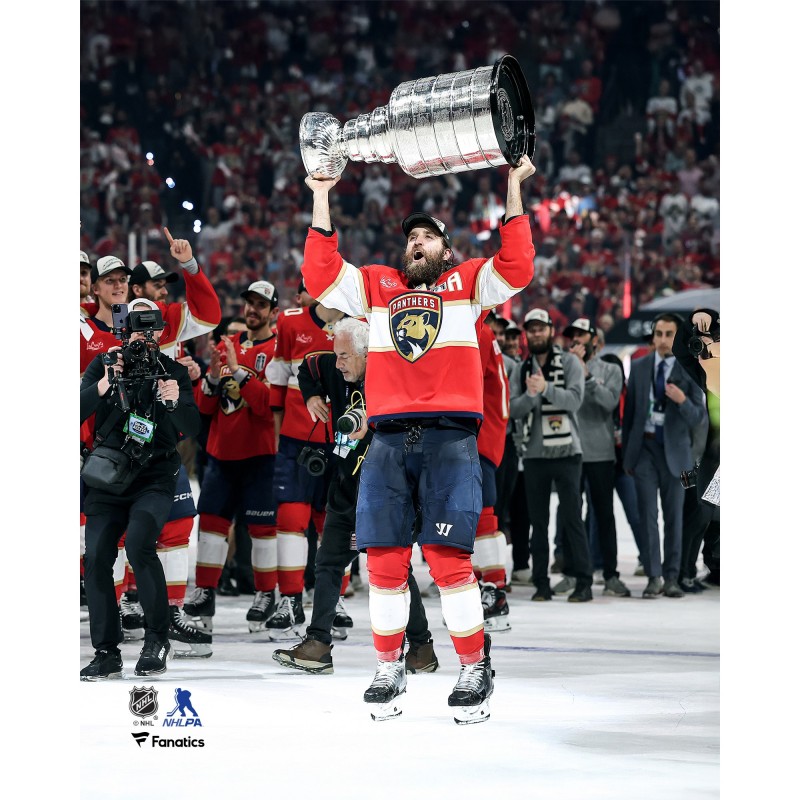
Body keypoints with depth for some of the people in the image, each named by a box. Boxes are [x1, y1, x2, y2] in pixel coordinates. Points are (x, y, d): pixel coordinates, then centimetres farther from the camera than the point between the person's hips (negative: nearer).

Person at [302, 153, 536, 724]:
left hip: (450, 438, -3)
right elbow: (320, 274, 15)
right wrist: (322, 198, 11)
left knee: (448, 557, -11)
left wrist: (515, 188, -3)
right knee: (386, 559, -1)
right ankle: (389, 668, 11)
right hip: (389, 439, 3)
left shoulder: (468, 283, 16)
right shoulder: (377, 286, 22)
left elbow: (517, 268, 1)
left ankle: (475, 669, -1)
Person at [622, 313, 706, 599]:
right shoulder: (639, 367, 7)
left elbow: (697, 416, -3)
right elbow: (629, 411, 11)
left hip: (674, 450, -1)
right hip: (644, 448, 1)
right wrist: (626, 452, 9)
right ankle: (653, 577, -3)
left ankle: (671, 577, 8)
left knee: (674, 516, 3)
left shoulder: (689, 370, -1)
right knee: (648, 514, -4)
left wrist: (683, 400, -24)